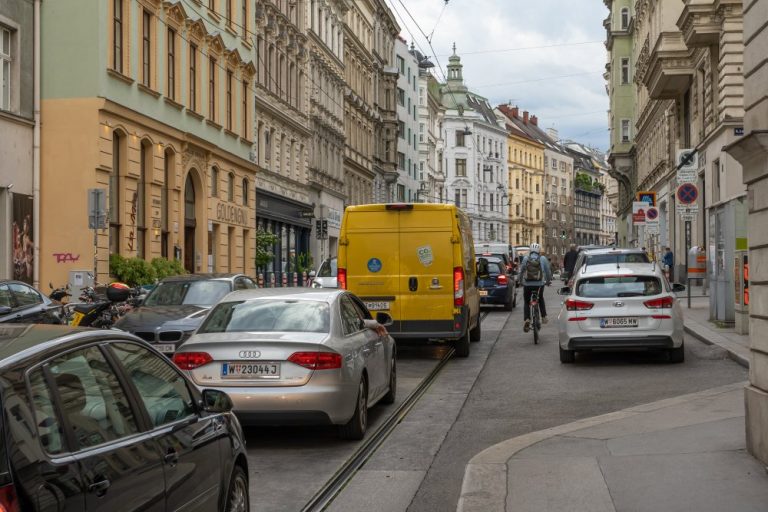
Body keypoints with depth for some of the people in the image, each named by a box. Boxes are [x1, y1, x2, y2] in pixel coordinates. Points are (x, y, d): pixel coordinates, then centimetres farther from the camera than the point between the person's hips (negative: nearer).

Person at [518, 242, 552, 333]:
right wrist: (548, 281, 21)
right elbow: (548, 270, 6)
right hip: (539, 284, 1)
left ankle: (527, 319, -10)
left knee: (526, 302, 12)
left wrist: (520, 281, 17)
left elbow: (521, 271, 3)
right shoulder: (543, 259, 1)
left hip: (527, 284, -1)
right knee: (541, 299, 28)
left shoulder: (525, 259, 1)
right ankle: (544, 317, 21)